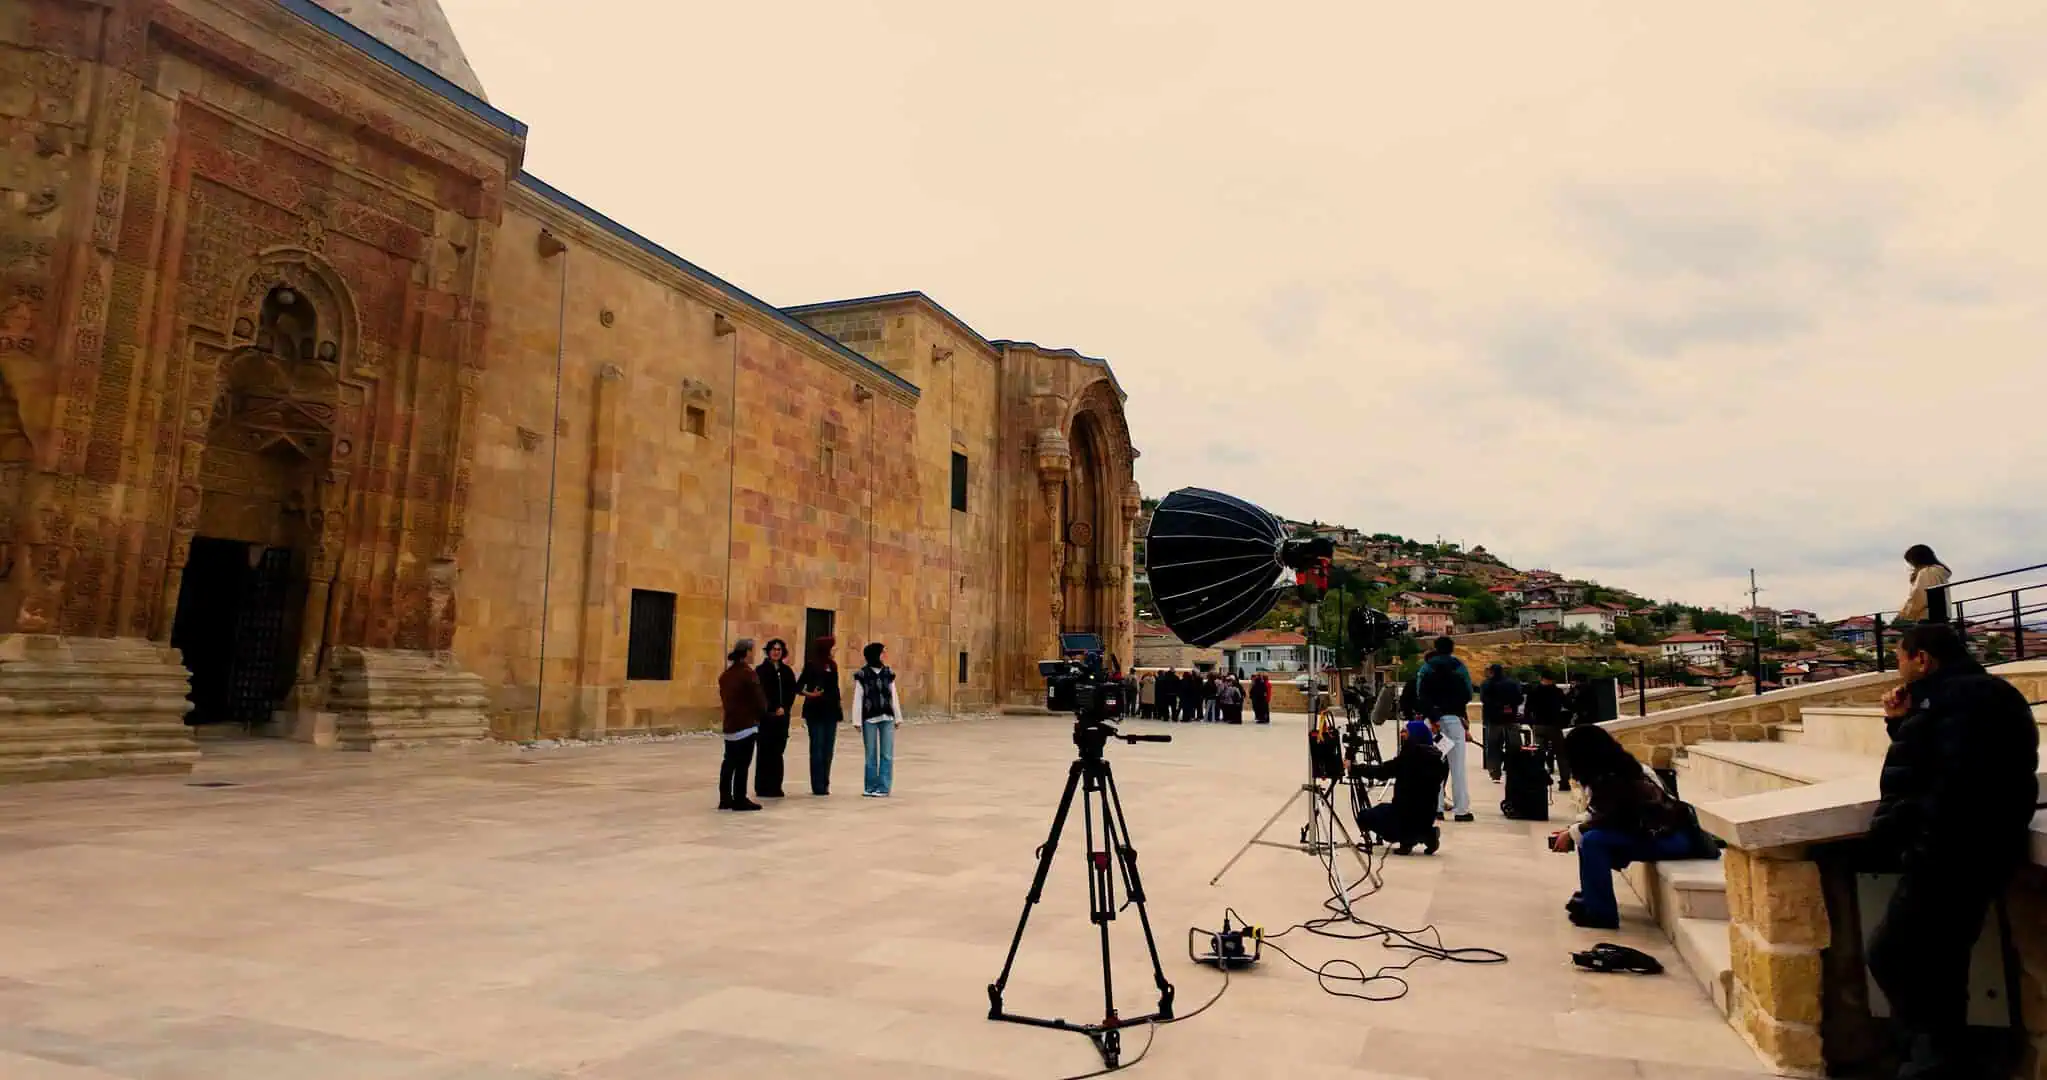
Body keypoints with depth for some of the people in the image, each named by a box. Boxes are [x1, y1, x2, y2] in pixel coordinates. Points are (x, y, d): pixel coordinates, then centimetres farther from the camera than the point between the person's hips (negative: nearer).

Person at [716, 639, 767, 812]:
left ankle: (725, 798, 21)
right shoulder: (748, 674, -15)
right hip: (747, 724, -8)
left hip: (730, 724, 8)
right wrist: (763, 711, 6)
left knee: (729, 762, 15)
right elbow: (759, 699, -13)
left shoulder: (726, 675, 10)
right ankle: (740, 800, 2)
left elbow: (723, 698, 14)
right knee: (742, 763, -3)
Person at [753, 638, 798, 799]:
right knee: (766, 751, -2)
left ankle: (775, 786, 12)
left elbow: (792, 692, 7)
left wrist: (784, 708, -7)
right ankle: (763, 787, 4)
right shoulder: (761, 670, -2)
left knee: (778, 751, 6)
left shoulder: (787, 671, 10)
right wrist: (772, 710, -9)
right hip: (766, 716, -4)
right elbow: (759, 693, -6)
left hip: (782, 715, 4)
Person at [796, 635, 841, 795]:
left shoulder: (832, 665, 10)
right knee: (817, 748, -2)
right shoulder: (811, 666, -8)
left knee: (828, 749, 8)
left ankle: (825, 784, 15)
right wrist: (809, 694, -26)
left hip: (830, 711, 6)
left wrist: (839, 710, 14)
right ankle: (818, 786, 3)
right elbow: (798, 687, -9)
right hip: (815, 711, -6)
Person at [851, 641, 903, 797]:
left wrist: (898, 717, 11)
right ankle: (871, 787, 15)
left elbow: (894, 697, 12)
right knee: (871, 755, 7)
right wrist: (858, 721, -5)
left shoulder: (888, 674, 7)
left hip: (887, 719, 3)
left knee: (887, 755, 0)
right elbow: (857, 699, -2)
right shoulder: (862, 675, -3)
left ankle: (883, 788, 5)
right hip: (869, 719, -2)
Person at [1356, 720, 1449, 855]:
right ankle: (1427, 833, 9)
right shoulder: (1436, 758, 4)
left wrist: (1355, 768, -4)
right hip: (1427, 815, 7)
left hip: (1406, 814, -7)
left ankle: (1407, 839, -6)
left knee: (1367, 817, 11)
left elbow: (1382, 772, -15)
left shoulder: (1409, 756, -16)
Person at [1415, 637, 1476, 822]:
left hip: (1433, 718, 2)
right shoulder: (1459, 666, 3)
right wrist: (1455, 704, 14)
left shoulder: (1425, 668, 6)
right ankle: (1461, 809, -2)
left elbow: (1420, 695, -6)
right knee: (1457, 764, 1)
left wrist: (1431, 716, -11)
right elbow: (1468, 694, -3)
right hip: (1453, 718, -2)